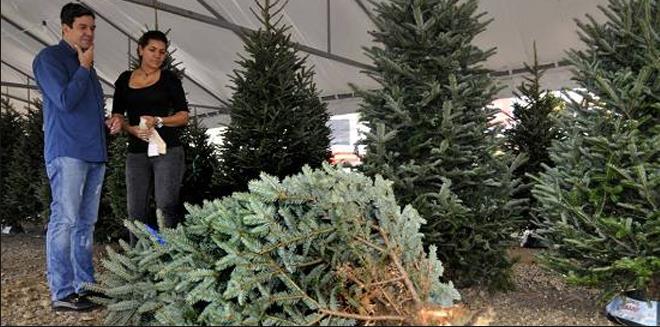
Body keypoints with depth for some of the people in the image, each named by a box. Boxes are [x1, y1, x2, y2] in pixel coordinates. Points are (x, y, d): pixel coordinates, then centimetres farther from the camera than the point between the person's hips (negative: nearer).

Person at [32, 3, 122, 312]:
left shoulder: (85, 64, 23)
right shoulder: (49, 57, -1)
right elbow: (66, 101, -14)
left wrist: (109, 123, 11)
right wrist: (84, 67, -5)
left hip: (94, 153, 8)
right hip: (67, 152, -8)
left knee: (86, 223, 9)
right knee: (65, 220, -9)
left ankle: (85, 285, 15)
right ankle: (62, 293, -4)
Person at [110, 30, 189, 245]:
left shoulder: (169, 79, 5)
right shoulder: (125, 79, 13)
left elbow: (184, 116, 4)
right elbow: (116, 116, 12)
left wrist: (158, 121, -13)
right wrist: (132, 129, -9)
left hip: (167, 150, -3)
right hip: (136, 152, 3)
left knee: (166, 207, -13)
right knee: (136, 211, 3)